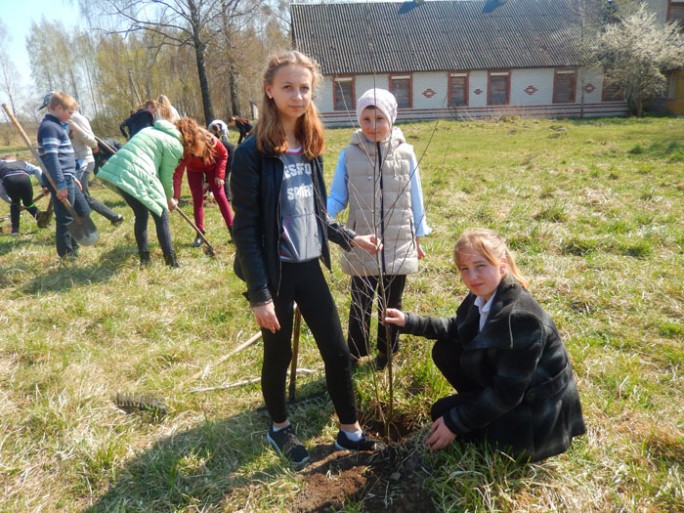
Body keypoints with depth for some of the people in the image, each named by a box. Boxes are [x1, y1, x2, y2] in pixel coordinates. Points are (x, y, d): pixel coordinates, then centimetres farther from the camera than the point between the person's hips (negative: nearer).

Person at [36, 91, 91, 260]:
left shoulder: (57, 125, 17)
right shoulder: (49, 126, -14)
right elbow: (51, 157, -22)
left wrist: (72, 177, 26)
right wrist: (60, 184, -25)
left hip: (67, 178, 10)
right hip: (61, 181, -10)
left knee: (83, 211, 17)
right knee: (65, 218, -1)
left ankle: (73, 246, 28)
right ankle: (66, 253, 11)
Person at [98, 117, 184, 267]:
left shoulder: (151, 130, 28)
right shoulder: (175, 145, 3)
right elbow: (166, 175, 5)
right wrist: (169, 198, 22)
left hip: (116, 171, 8)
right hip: (137, 177, -8)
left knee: (141, 215, 20)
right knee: (161, 217, 3)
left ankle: (144, 258, 23)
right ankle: (170, 259, 4)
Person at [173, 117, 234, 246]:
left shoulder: (209, 140, -38)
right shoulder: (181, 149, -36)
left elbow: (224, 154, -18)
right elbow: (178, 173, -37)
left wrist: (220, 175, -21)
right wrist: (175, 197, -43)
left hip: (212, 166, -1)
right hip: (194, 170, 1)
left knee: (220, 196, -4)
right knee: (197, 199, -3)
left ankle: (232, 229, 0)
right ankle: (200, 233, 5)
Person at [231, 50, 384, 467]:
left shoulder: (310, 147, 5)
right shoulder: (253, 153, -15)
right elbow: (245, 230, -16)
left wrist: (350, 239, 11)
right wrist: (260, 295, -17)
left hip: (310, 267, 6)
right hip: (275, 273, -6)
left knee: (337, 351, 12)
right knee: (279, 356, 12)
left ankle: (351, 432, 31)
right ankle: (280, 429, 38)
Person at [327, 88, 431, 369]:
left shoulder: (405, 153, -2)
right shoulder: (349, 155, -5)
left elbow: (415, 199, 5)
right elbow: (337, 198, -3)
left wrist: (418, 237, 10)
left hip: (398, 246, 1)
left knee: (391, 303, 16)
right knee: (360, 303, 11)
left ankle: (387, 352, 36)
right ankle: (354, 354, 31)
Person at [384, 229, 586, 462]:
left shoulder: (521, 317, -32)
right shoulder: (483, 295, -7)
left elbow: (506, 393, -27)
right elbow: (458, 328, 13)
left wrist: (455, 424, -20)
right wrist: (410, 322, 0)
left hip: (536, 414, -8)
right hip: (504, 390, 8)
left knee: (443, 414, -6)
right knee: (444, 350, 4)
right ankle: (482, 407, 14)